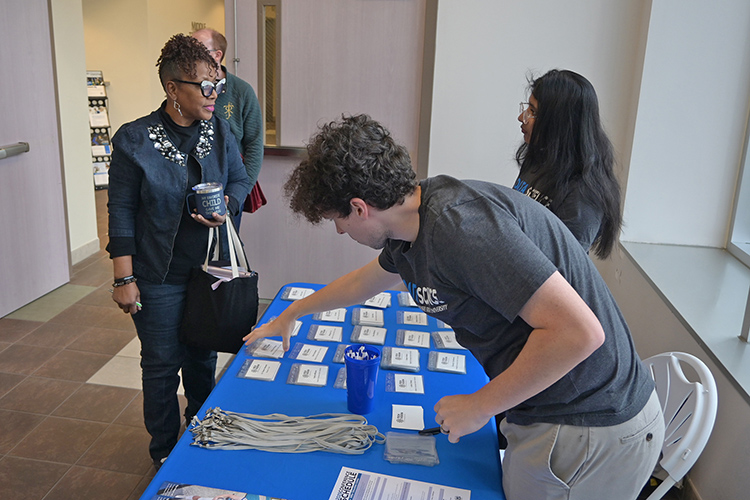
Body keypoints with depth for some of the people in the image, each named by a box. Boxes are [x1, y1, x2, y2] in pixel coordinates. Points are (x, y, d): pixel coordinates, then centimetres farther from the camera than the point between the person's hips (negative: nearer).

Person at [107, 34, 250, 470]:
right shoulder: (134, 140, -13)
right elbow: (121, 211, -9)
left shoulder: (219, 131, -1)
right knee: (162, 364, 9)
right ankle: (166, 451, 32)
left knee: (203, 357, 19)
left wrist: (227, 204, -12)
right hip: (159, 277, -4)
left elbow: (240, 178, 12)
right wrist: (125, 278, -11)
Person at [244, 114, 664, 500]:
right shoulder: (417, 221, 4)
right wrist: (290, 315, 39)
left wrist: (479, 406, -17)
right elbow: (366, 281, 25)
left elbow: (578, 332, -29)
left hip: (589, 431, -8)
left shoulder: (457, 226, -28)